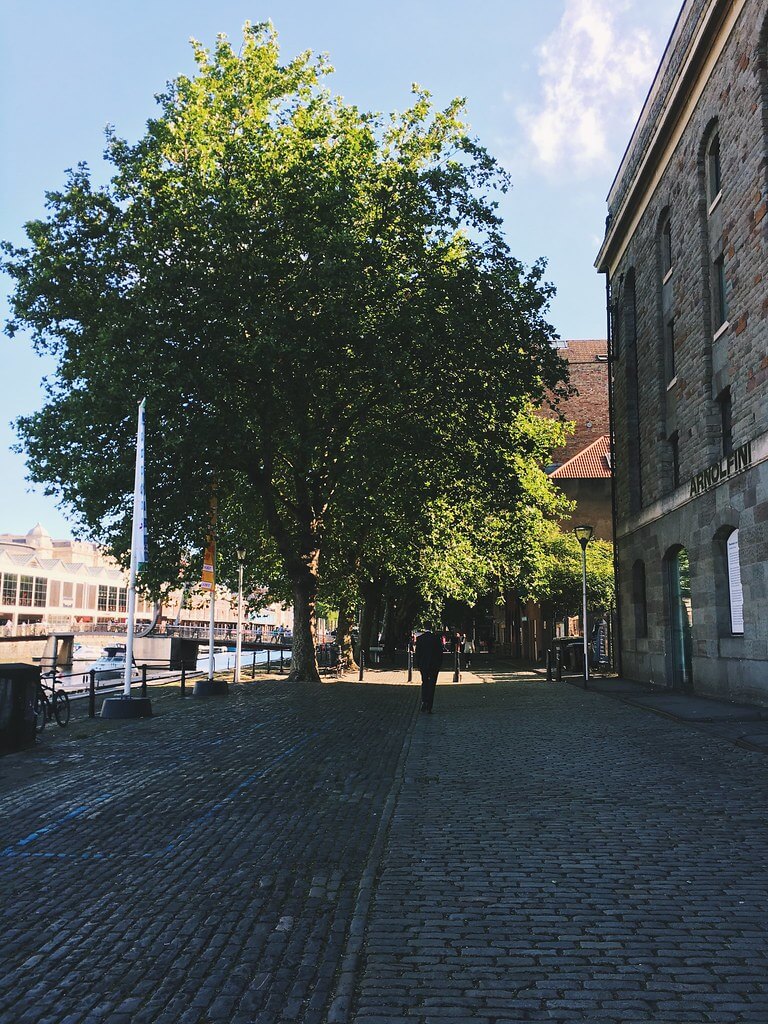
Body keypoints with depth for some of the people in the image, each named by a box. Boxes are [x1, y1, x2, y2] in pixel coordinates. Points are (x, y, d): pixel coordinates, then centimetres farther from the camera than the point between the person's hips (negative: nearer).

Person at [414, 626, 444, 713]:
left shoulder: (420, 638, -5)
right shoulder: (436, 638, -7)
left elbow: (417, 652, -2)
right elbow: (440, 652, -3)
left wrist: (417, 664, 6)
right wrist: (439, 664, 7)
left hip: (423, 665, 1)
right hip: (434, 665, -1)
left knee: (424, 683, 19)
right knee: (431, 685, 4)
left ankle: (424, 702, 3)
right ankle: (429, 708, 1)